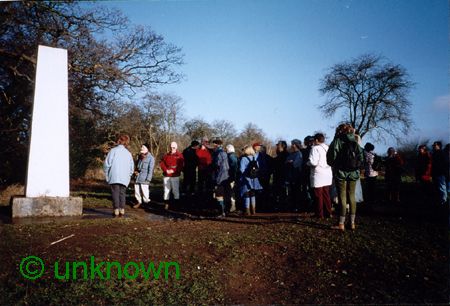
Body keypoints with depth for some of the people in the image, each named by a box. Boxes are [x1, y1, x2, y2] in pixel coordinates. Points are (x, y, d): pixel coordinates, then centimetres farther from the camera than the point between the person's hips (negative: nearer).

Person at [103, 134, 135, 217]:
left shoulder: (114, 150, -1)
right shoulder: (128, 153, 14)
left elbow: (107, 164, -5)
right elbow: (132, 168, 13)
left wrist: (107, 175, 6)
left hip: (114, 177, -3)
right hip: (124, 179, 3)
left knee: (115, 193, 0)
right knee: (122, 193, 9)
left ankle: (116, 210, -3)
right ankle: (122, 210, 5)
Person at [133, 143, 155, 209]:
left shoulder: (150, 158, -6)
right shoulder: (140, 156, 13)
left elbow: (150, 169, -8)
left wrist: (148, 179, -13)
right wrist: (136, 171, 9)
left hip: (144, 179, -7)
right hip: (138, 176, 7)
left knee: (145, 191, -6)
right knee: (137, 190, 11)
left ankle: (146, 203, 9)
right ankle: (139, 202, 26)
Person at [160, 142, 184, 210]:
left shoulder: (179, 156, 1)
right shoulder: (166, 155, 13)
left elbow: (181, 165, -7)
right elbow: (162, 163, 7)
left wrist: (173, 170, -15)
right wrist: (166, 170, -8)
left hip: (175, 176, -3)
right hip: (166, 176, 4)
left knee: (175, 190, -1)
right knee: (166, 190, 6)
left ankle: (176, 204, 10)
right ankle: (166, 204, 14)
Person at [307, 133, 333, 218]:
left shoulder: (315, 148, -14)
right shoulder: (327, 148, 9)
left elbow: (313, 162, -22)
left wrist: (308, 163, -3)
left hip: (318, 175, -7)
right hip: (328, 175, 7)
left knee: (318, 195, 1)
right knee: (326, 194, 15)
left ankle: (319, 214, 7)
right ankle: (328, 213, 19)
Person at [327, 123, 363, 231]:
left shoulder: (337, 141, -8)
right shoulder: (355, 143, 6)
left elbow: (331, 158, -11)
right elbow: (361, 159, 7)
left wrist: (334, 165, 8)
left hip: (341, 173, -4)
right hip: (353, 173, 4)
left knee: (342, 198, 0)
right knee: (352, 197, 11)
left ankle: (341, 224, 4)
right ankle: (352, 223, 16)